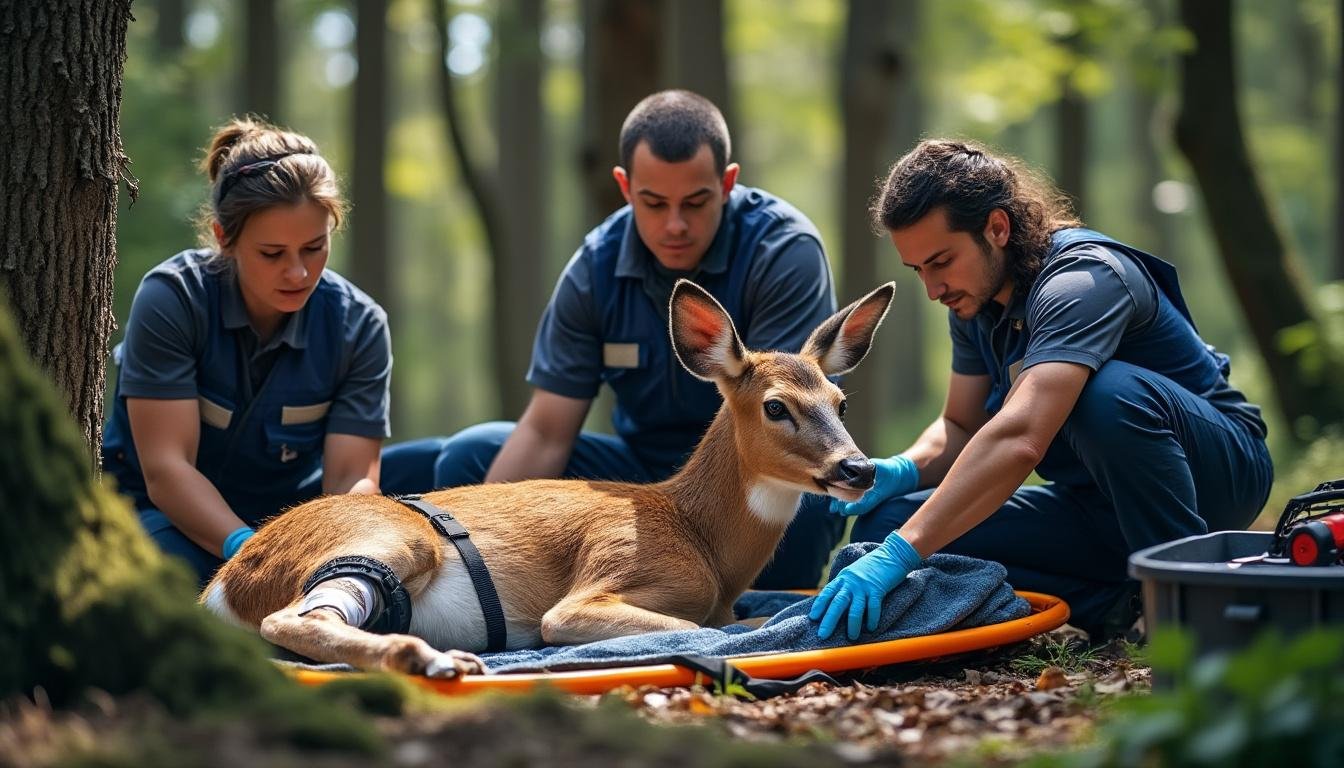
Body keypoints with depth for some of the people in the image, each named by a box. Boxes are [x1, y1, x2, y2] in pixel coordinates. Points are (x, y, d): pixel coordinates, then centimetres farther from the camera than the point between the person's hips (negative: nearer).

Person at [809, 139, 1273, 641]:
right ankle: (1111, 602, -12)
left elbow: (1019, 439, -40)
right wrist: (904, 470, -14)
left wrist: (902, 552, -46)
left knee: (1110, 391, -40)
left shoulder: (1083, 278, -26)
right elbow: (960, 427, 11)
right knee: (884, 523, -11)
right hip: (1098, 505, 7)